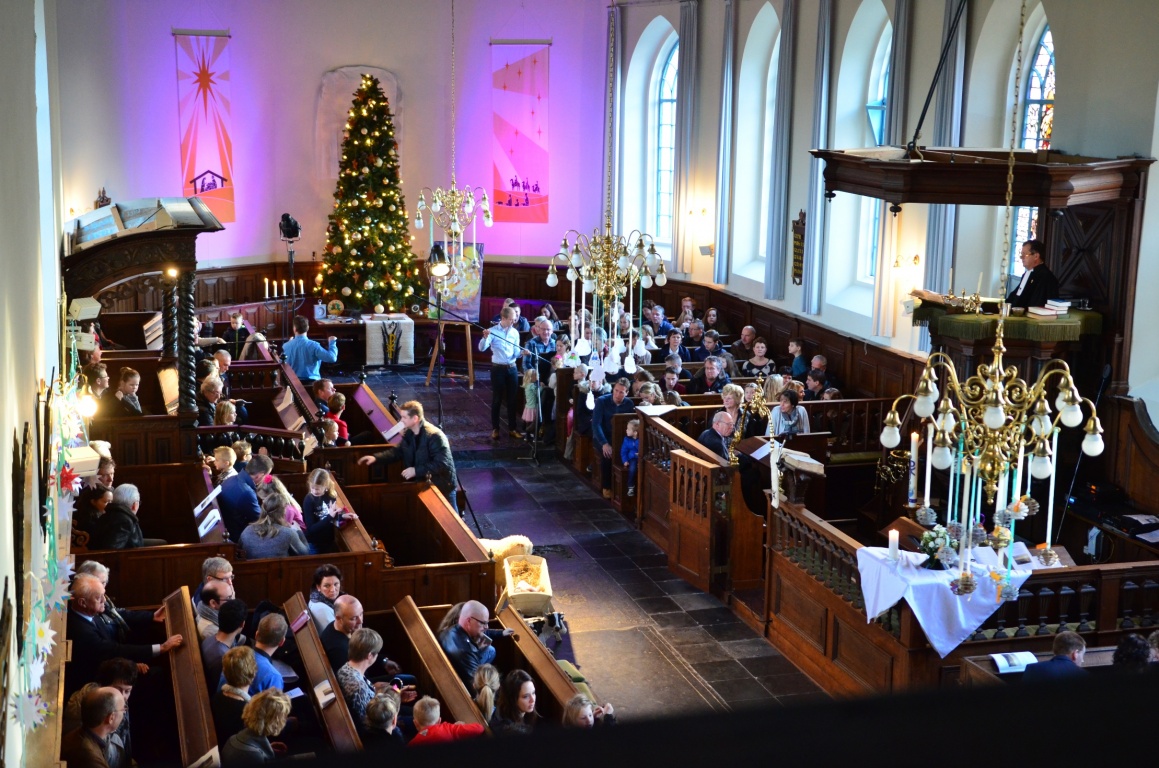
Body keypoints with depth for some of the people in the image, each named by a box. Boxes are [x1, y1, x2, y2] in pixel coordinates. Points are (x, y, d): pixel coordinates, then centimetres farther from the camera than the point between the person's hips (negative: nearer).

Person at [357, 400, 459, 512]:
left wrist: (416, 471, -30)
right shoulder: (408, 433, 0)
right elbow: (398, 451, 10)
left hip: (442, 486, -8)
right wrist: (376, 457, -5)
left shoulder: (435, 436, -27)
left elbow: (442, 464, -31)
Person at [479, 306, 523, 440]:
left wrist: (522, 353, -16)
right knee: (497, 399, 2)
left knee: (512, 399, 7)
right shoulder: (493, 331, -8)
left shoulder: (515, 333, 5)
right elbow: (482, 348, -18)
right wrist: (485, 337, -36)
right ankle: (495, 429, 10)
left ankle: (512, 428, 15)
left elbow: (515, 354, 6)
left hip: (512, 368, 4)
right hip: (498, 368, -4)